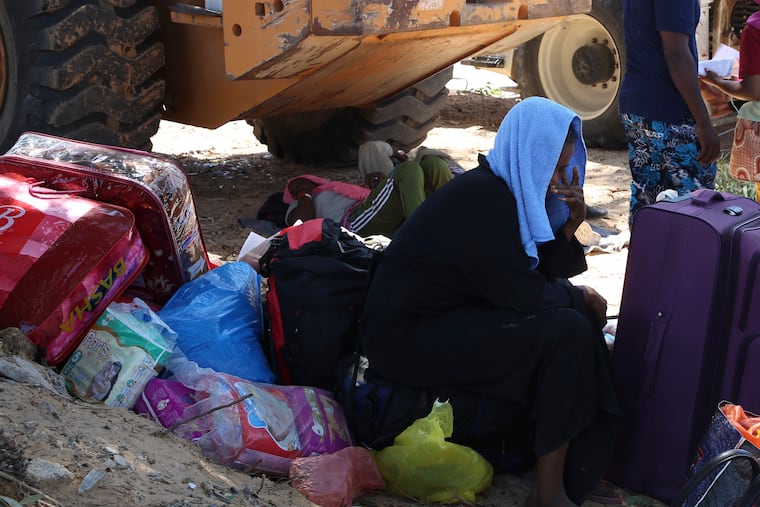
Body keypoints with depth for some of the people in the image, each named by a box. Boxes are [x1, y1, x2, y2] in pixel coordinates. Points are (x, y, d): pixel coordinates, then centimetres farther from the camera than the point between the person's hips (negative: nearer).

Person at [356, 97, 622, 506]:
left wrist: (569, 226, -5)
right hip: (409, 339, -10)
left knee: (572, 316, 6)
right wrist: (580, 298, -5)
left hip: (446, 318, 10)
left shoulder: (507, 191, 7)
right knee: (568, 331, -20)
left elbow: (541, 273, 10)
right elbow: (523, 294, -22)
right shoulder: (481, 200, -22)